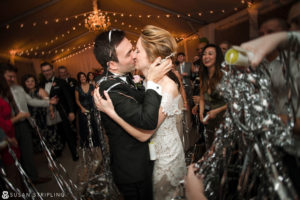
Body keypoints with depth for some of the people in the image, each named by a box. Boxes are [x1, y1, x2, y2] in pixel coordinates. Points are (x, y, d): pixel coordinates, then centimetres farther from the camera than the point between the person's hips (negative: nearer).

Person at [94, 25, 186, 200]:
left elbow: (144, 134, -29)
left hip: (166, 155, -8)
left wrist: (111, 112, -33)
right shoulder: (150, 82, -4)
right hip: (154, 150, 8)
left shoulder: (168, 88, -31)